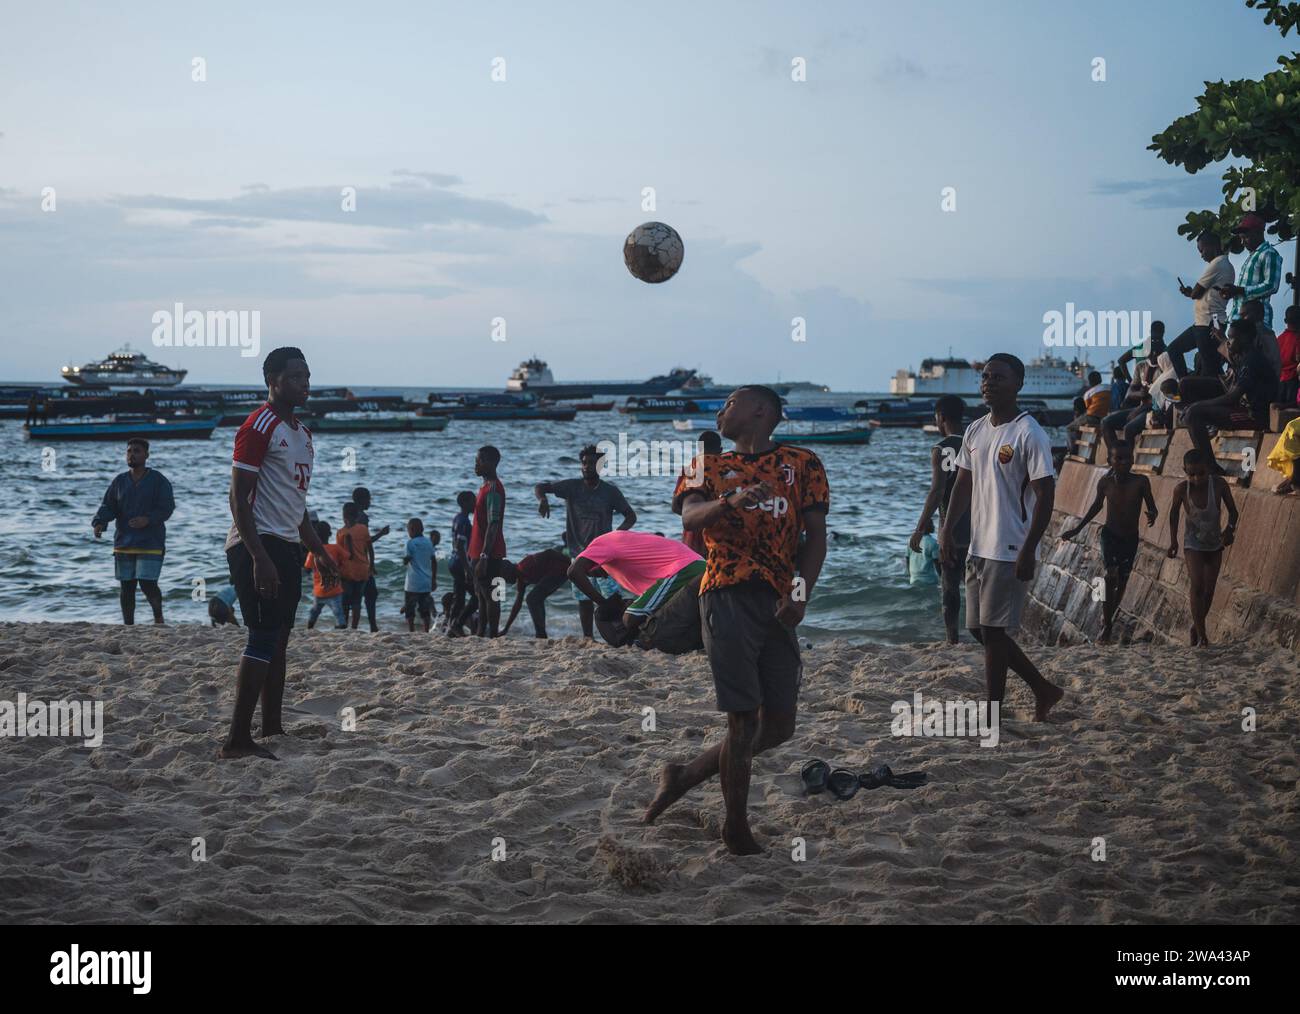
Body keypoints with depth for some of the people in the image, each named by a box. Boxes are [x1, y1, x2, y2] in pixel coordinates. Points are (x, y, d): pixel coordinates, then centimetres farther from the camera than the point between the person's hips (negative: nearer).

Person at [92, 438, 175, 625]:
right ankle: (128, 625, 14)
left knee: (148, 584, -13)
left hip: (150, 543, -4)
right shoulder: (120, 481, 11)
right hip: (124, 542, 4)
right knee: (126, 586, 5)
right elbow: (108, 507, 8)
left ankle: (158, 615, 12)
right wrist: (99, 523, -12)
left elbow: (167, 507, -7)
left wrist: (148, 519, -24)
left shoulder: (158, 480, -1)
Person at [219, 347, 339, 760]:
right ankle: (237, 741, -10)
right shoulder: (258, 427, -12)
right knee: (264, 640, -12)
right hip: (258, 545, -9)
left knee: (278, 640, 12)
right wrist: (259, 558, -24)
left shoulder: (301, 432, 17)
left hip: (287, 547, 10)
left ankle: (272, 729, 20)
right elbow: (239, 498, -17)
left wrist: (319, 551, 22)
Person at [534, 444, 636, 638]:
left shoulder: (610, 491, 0)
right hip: (579, 551, 2)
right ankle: (588, 637, 13)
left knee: (611, 596, -13)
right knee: (584, 598, 5)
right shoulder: (572, 487, 2)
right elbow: (539, 487, -1)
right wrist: (542, 499, -25)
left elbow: (631, 516, 4)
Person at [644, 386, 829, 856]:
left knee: (779, 726, 3)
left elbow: (815, 535, 7)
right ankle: (736, 828, 7)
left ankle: (683, 776, 22)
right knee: (744, 719, -7)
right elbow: (690, 518, -4)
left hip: (777, 604, 2)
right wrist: (732, 501, -24)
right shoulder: (712, 466, 14)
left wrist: (801, 593, -7)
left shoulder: (801, 462, 13)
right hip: (728, 598, -2)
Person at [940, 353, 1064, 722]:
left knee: (993, 631, -5)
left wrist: (1028, 550, -20)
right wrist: (948, 530, 8)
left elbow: (1045, 496, -16)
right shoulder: (975, 431, 10)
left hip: (1009, 552, -8)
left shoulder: (1029, 435, -13)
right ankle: (1044, 690, 26)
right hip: (978, 548, 8)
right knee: (983, 630, 12)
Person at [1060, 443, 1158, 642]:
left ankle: (1107, 618, 35)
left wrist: (1152, 514, -36)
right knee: (1111, 575, -19)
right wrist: (1077, 529, 12)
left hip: (1131, 539, 1)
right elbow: (1097, 506, 6)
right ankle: (1106, 625, -9)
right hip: (1110, 535, -1)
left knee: (1121, 582, 10)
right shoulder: (1106, 482, -11)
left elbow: (1152, 506, -11)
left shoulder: (1141, 482, -15)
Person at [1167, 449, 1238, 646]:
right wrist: (1173, 541, 6)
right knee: (1196, 585, -18)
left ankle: (1197, 626, 31)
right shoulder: (1181, 489, -19)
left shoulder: (1219, 485, -19)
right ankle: (1201, 634, -17)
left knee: (1209, 589, 10)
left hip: (1214, 544, 2)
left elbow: (1232, 511, -6)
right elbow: (1174, 514, 0)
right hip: (1193, 543, -2)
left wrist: (1230, 529, -26)